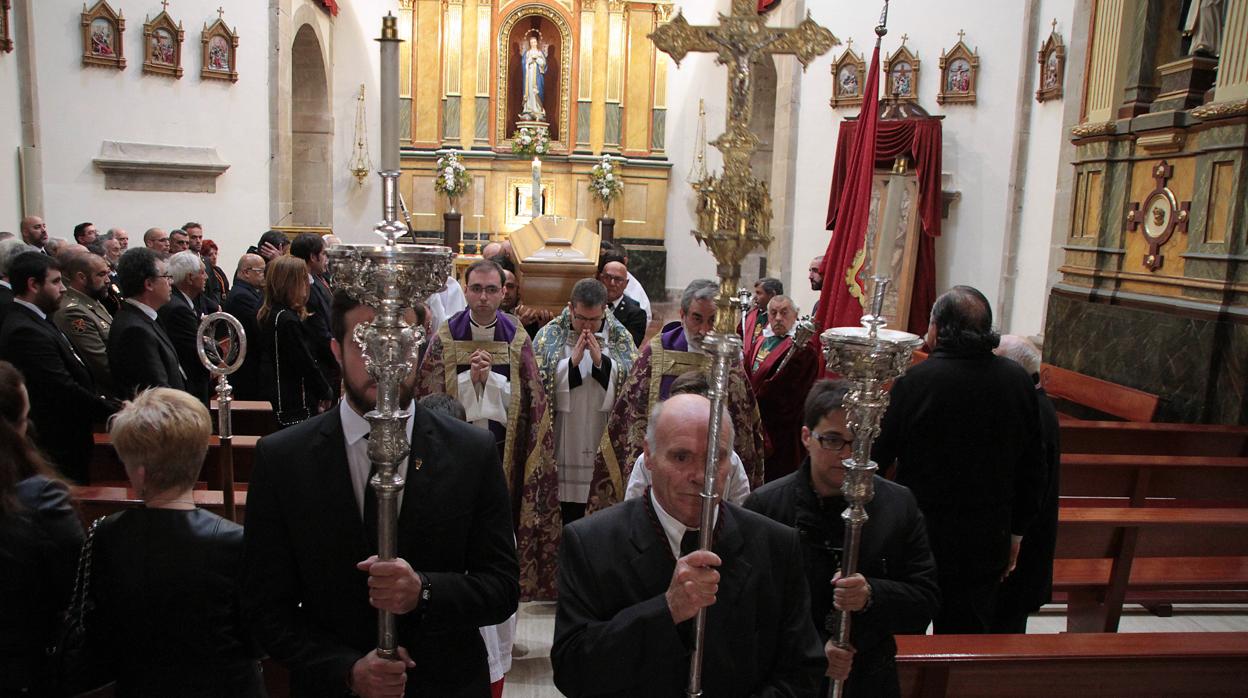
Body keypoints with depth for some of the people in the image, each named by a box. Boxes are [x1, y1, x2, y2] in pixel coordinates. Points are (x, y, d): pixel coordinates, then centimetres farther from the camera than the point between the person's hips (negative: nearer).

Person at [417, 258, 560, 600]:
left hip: (503, 449, 1)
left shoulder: (517, 339, 1)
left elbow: (527, 401, -2)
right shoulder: (445, 338, 0)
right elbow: (430, 397, -3)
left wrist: (490, 377, -14)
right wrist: (470, 377, -14)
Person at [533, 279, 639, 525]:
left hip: (606, 436, 1)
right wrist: (572, 361, -17)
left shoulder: (619, 336, 2)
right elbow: (539, 381, -6)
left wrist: (601, 361, -16)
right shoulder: (550, 335, 0)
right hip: (564, 430, 0)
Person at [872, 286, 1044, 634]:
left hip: (919, 536, -4)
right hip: (989, 539, 4)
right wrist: (1016, 531, 16)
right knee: (968, 632, 16)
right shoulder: (1019, 381, -3)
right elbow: (1032, 467, 5)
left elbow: (878, 457, -11)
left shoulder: (914, 382, -18)